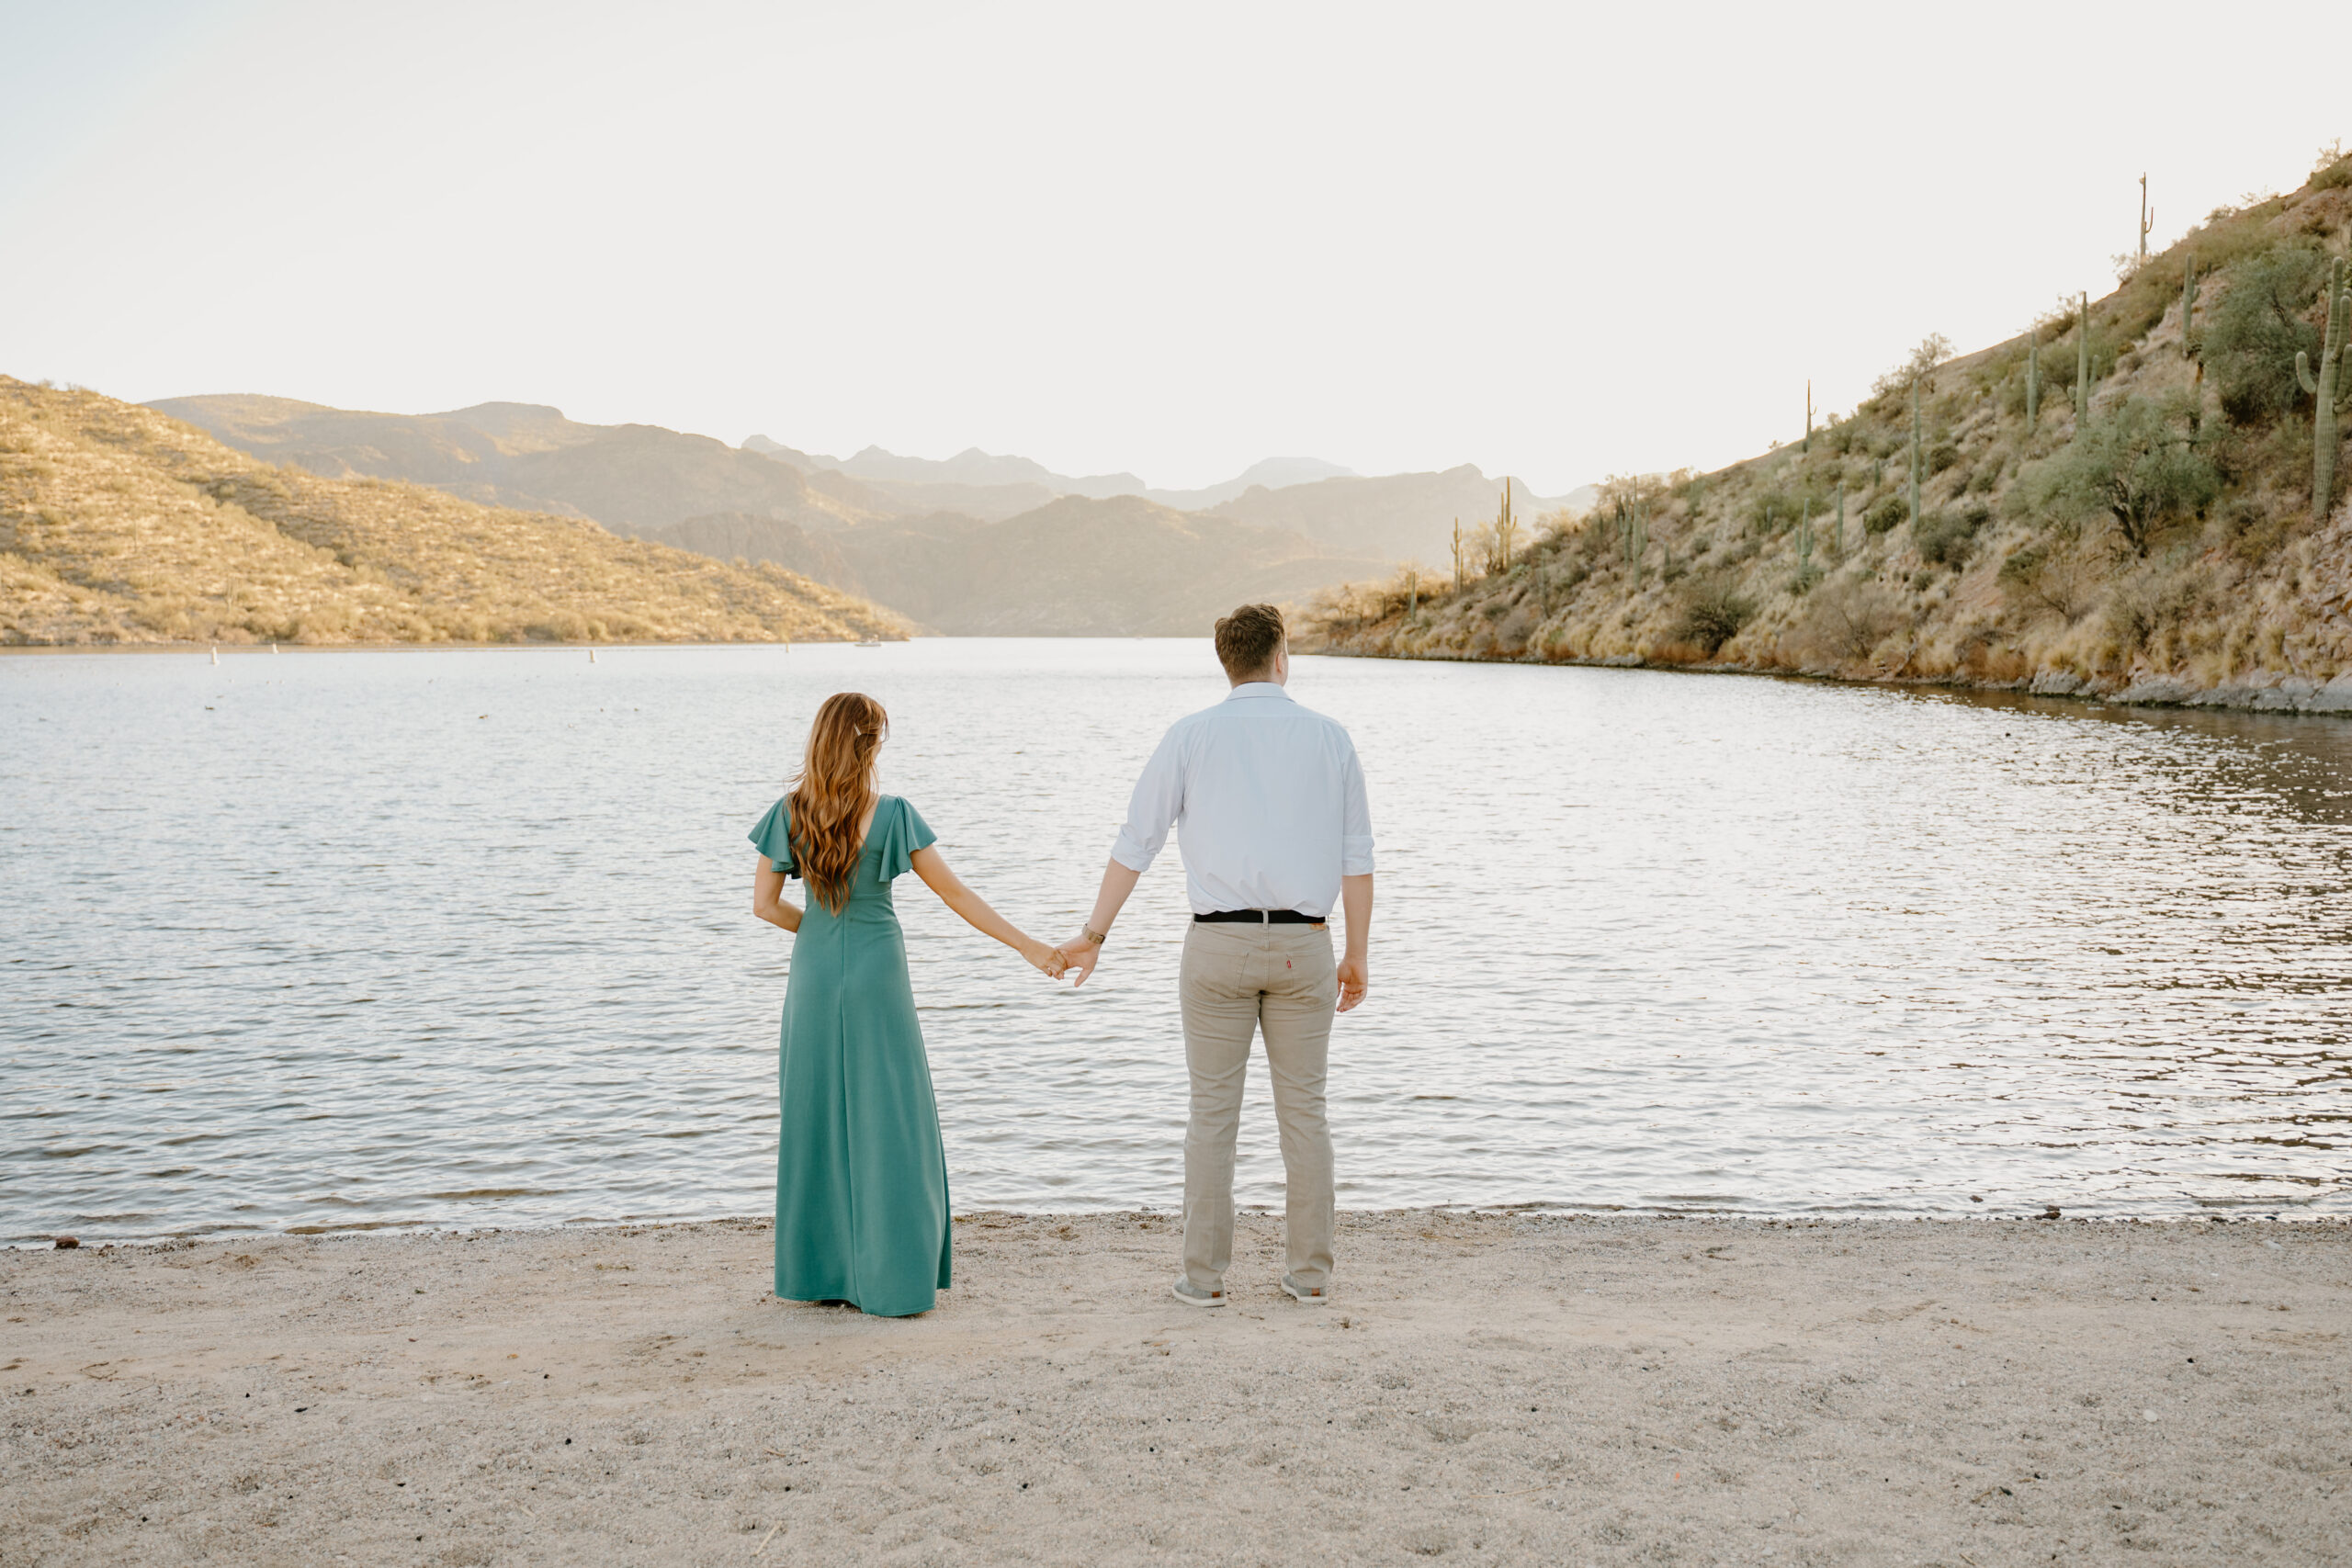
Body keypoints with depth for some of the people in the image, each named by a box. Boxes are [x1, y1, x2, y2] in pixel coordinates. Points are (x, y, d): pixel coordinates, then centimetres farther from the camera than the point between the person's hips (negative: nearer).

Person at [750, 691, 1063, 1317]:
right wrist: (1029, 946, -5)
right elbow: (957, 896, -11)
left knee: (815, 1119, 12)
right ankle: (890, 1278, 3)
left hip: (813, 970, 4)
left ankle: (815, 1270, 18)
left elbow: (764, 904, 2)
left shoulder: (788, 814, -3)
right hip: (876, 971, -3)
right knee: (888, 1122, 3)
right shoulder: (892, 815, -13)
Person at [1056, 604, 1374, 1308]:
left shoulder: (1190, 736, 1)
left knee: (1213, 1112, 6)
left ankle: (1205, 1275, 8)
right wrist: (1356, 956, 11)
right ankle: (1311, 1272, 14)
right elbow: (1356, 858, 3)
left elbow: (1135, 844, 1)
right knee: (1303, 1110, 10)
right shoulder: (1329, 737, 4)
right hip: (1301, 946, 1)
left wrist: (1092, 937, 9)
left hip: (1218, 942, -1)